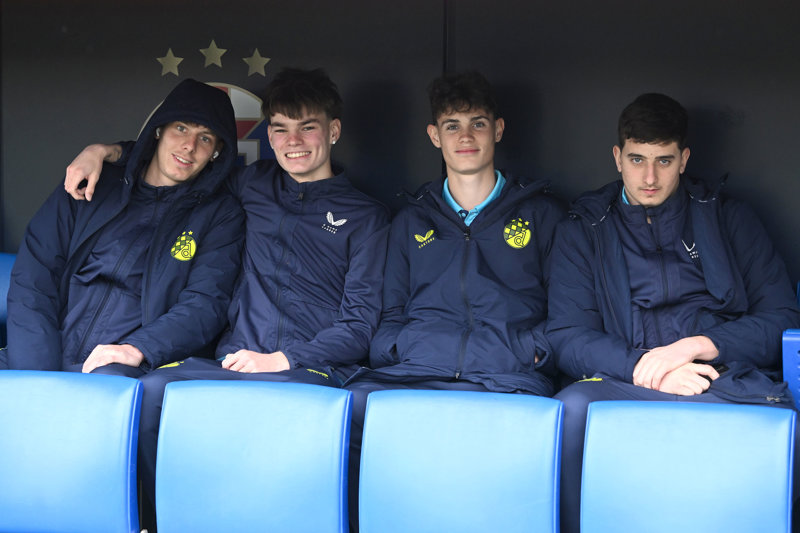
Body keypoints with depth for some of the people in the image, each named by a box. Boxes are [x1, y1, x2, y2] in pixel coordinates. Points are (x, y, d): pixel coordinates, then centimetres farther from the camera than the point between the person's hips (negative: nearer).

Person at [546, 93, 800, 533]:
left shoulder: (728, 217, 19)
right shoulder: (583, 229, 18)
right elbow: (568, 337, 6)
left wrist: (698, 345, -7)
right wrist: (641, 366, -13)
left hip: (728, 382, 0)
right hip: (628, 381, 0)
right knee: (574, 407, -36)